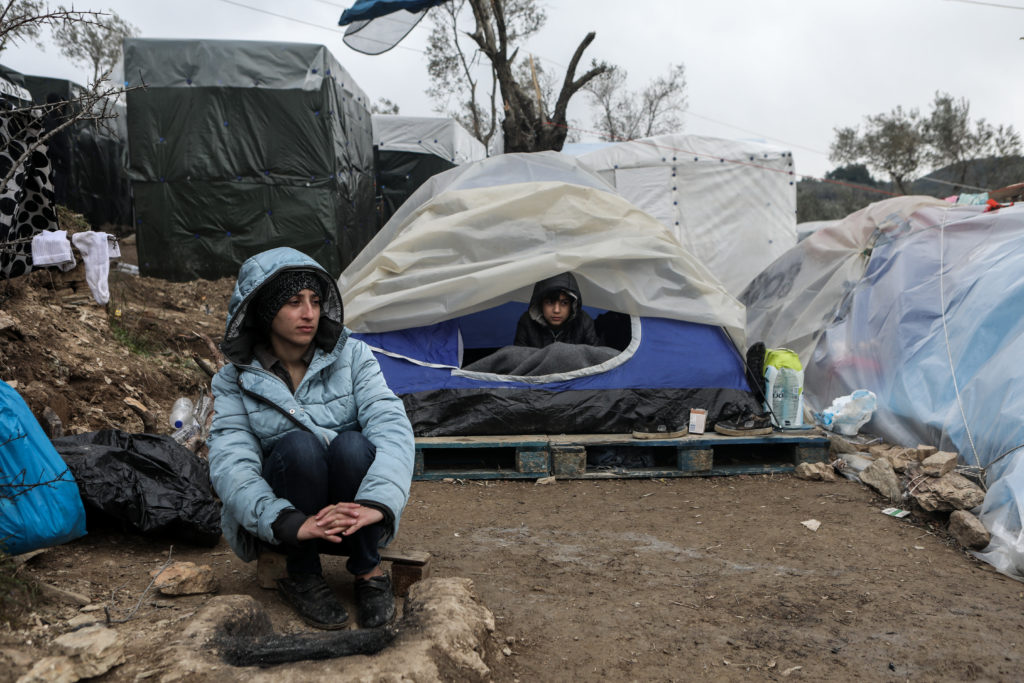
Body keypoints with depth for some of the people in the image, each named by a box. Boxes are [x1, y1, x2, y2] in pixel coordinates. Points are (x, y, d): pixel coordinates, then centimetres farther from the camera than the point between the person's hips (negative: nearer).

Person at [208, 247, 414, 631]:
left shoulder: (352, 357, -6)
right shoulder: (236, 381, -6)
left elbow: (393, 427, -20)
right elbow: (229, 465, -18)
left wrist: (376, 503, -38)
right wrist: (291, 523, -35)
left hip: (349, 512, 1)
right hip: (279, 523, -1)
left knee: (352, 445, -30)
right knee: (299, 446, -30)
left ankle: (368, 572, -9)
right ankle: (302, 577, -10)